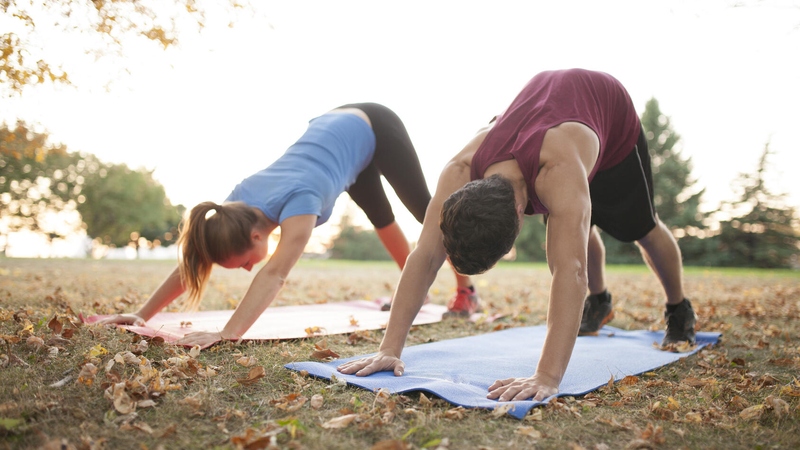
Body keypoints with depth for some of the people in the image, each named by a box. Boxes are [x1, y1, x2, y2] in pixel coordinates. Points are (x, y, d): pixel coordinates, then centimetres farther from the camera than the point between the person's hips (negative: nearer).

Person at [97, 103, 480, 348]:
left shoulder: (297, 200, -42)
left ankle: (466, 291, 27)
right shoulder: (238, 203, -22)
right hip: (337, 126, 7)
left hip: (374, 130, -6)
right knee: (380, 215, 21)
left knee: (424, 208, 9)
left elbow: (275, 274, -54)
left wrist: (226, 334, -62)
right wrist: (141, 314, -25)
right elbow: (189, 263, -19)